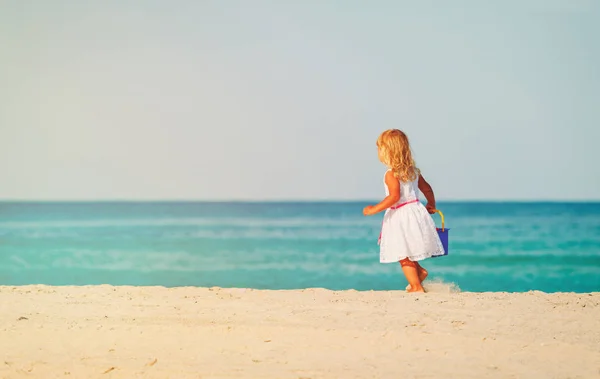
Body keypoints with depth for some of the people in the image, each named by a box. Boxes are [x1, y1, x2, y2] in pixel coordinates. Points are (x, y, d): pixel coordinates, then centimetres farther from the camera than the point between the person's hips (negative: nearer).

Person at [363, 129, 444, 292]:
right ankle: (419, 271, 16)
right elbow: (427, 189, 17)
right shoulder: (413, 170, 9)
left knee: (402, 255, 1)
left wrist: (374, 209, -21)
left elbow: (394, 196, -26)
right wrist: (431, 205, 34)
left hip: (401, 216, -8)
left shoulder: (391, 174, -15)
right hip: (415, 210, 8)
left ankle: (416, 287, 3)